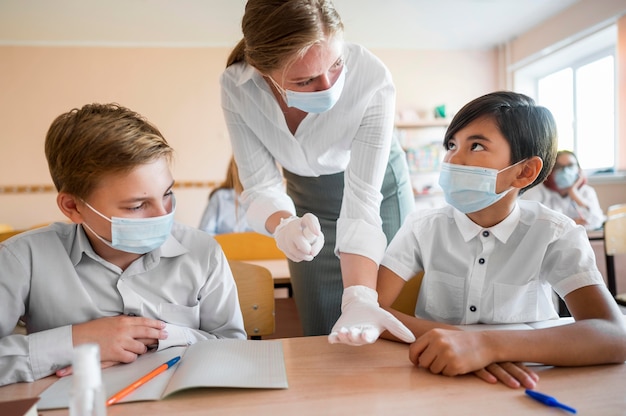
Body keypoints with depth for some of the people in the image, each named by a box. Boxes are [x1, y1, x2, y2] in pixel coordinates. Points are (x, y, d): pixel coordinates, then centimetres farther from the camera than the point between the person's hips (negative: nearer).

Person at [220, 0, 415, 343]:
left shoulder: (372, 80, -33)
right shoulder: (237, 86, -26)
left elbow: (361, 202, -32)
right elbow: (260, 185, -21)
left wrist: (359, 298, -43)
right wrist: (284, 225, -43)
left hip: (377, 186, -1)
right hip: (306, 195, 2)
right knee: (320, 332, 11)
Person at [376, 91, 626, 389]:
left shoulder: (554, 235, -10)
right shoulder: (423, 229, -7)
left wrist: (489, 345, -37)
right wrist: (454, 342, -30)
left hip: (523, 385, -1)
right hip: (439, 382, 1)